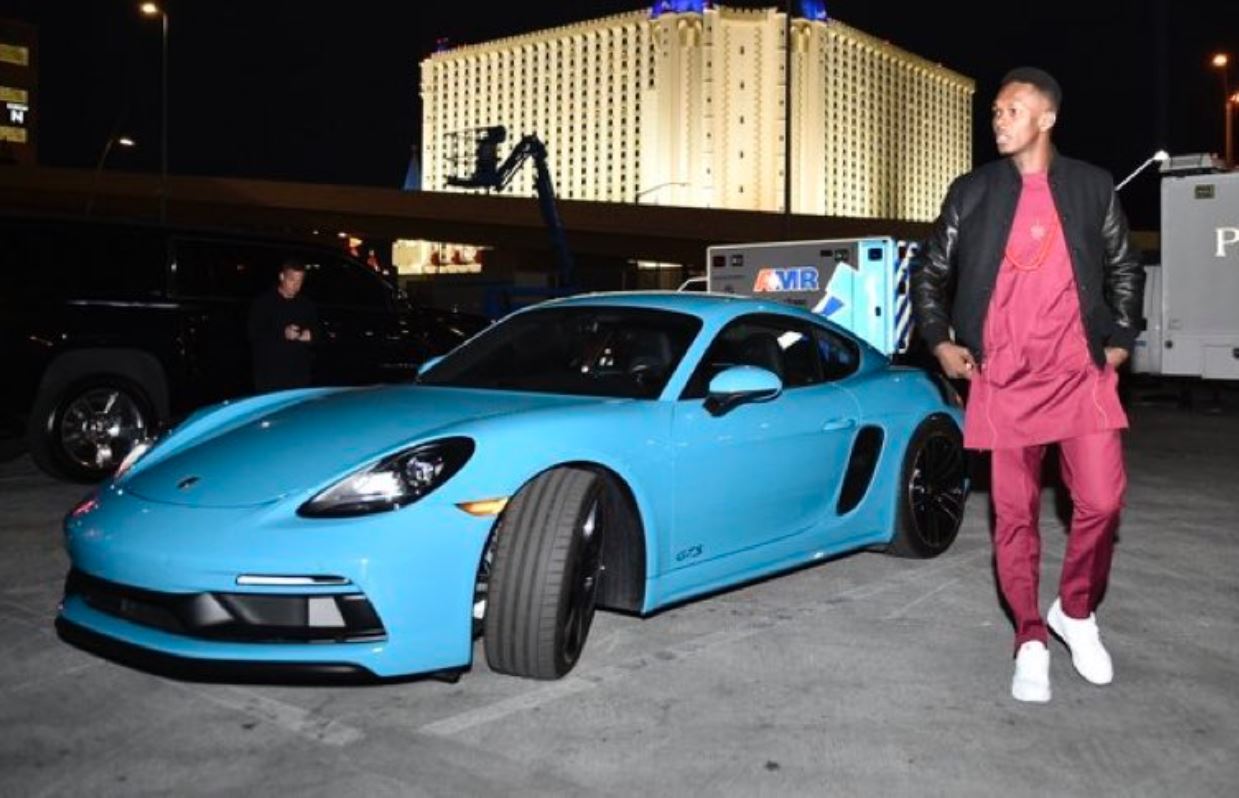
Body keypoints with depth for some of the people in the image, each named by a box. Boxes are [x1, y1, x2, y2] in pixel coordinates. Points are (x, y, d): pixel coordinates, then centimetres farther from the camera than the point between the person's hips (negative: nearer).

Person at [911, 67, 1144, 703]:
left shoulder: (1092, 188, 7)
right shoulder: (971, 193, 5)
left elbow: (1124, 269, 17)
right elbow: (929, 273, 11)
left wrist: (1120, 340, 10)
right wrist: (939, 342, 2)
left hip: (1080, 376, 1)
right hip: (1002, 381, 0)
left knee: (1101, 501, -5)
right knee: (1014, 515, 4)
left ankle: (1076, 611, 21)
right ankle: (1031, 640, 17)